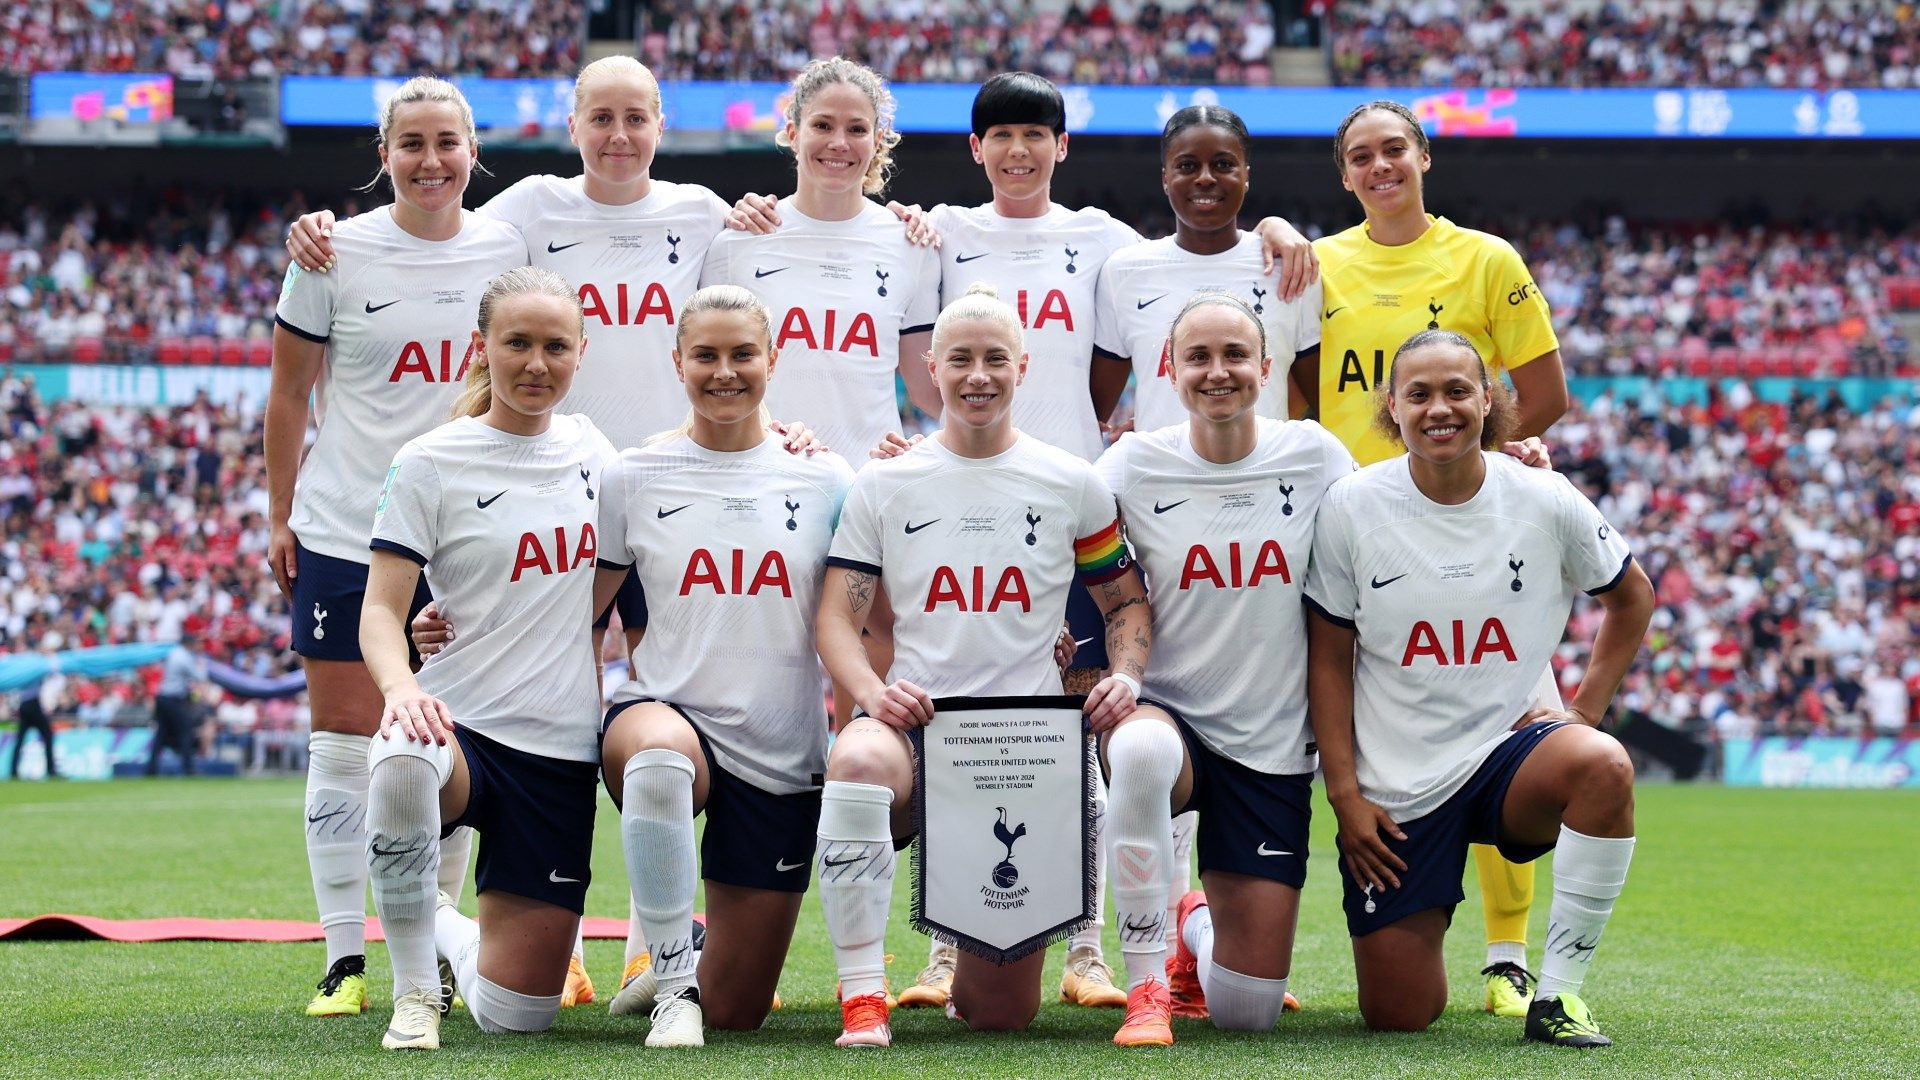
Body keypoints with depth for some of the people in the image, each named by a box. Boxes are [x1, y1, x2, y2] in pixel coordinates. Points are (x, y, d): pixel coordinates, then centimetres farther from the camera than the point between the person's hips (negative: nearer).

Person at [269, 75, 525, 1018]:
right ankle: (344, 962, 6)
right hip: (345, 532, -2)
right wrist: (278, 514, 3)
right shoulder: (337, 252, -4)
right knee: (345, 743, 0)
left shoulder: (507, 248, 2)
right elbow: (290, 392, 4)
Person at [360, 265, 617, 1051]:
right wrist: (400, 687, -32)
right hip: (459, 723, -3)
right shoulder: (429, 464, -5)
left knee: (516, 1015, -2)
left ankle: (445, 929, 35)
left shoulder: (589, 446, 9)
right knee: (402, 768, -43)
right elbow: (381, 611, -8)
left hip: (562, 750, 3)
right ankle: (415, 987, -16)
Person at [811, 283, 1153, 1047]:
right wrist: (873, 693, -17)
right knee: (858, 760, -41)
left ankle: (971, 977, 38)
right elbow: (836, 618, 3)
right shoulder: (884, 485, 7)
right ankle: (863, 996, -31)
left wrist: (1125, 676, -7)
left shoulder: (1071, 486, 8)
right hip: (915, 721, 0)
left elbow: (1126, 602, 15)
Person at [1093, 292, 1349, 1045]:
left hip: (1273, 750, 1)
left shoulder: (1314, 455, -2)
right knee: (1141, 749, -42)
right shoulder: (1136, 464, -4)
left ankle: (1199, 931, 36)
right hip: (1171, 717, -1)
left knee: (1247, 1012, -4)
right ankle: (1146, 988, -22)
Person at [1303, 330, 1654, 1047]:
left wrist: (1585, 710, 2)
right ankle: (1406, 934, 36)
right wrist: (1344, 794, -5)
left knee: (1603, 766, -36)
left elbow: (1631, 597, 13)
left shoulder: (1546, 502, -5)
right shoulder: (1350, 508, -6)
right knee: (1399, 1015, -3)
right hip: (1395, 787, 0)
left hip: (1509, 749, 0)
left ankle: (1558, 991, -20)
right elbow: (1328, 659, 1)